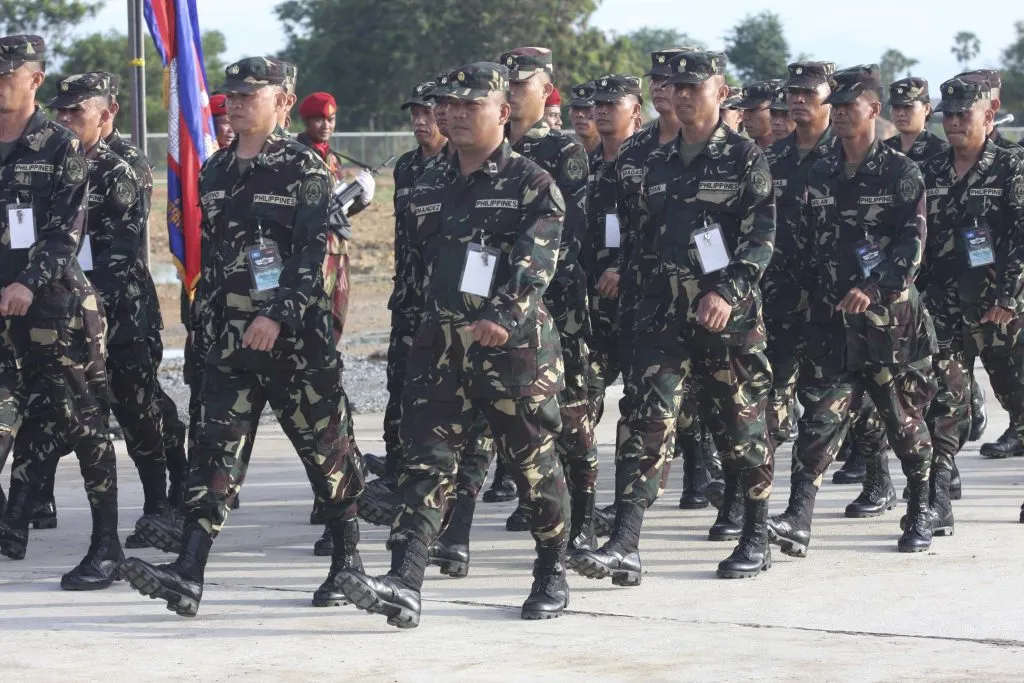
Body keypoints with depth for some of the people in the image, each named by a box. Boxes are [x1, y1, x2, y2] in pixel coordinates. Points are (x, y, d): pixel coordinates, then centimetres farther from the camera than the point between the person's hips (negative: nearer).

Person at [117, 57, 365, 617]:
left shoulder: (304, 168, -5)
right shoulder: (214, 173, 14)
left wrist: (278, 316, -23)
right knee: (216, 449, -5)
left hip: (295, 336, -5)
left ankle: (347, 559, 20)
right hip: (228, 339, 5)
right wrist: (202, 321, 18)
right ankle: (188, 575, -14)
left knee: (324, 447, 5)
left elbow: (312, 254, -14)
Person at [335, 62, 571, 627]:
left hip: (515, 346, -5)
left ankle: (552, 573, 24)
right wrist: (414, 322, 20)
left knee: (534, 463, 6)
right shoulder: (429, 189, 15)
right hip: (440, 346, 5)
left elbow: (536, 262, -18)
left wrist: (503, 316, -31)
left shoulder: (531, 184, -4)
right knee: (426, 461, -7)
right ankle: (403, 586, -16)